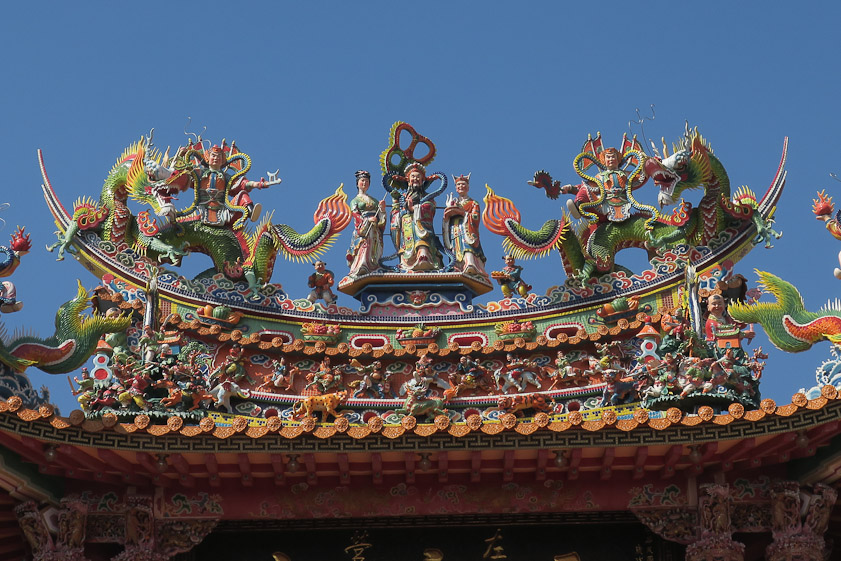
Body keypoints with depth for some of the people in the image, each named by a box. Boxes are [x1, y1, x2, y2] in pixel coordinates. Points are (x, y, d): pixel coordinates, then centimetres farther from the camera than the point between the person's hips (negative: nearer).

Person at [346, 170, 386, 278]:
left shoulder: (374, 200, 23)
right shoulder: (355, 201, 13)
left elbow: (381, 217, 18)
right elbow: (356, 215, -3)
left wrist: (382, 208, -3)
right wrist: (368, 220, -19)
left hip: (375, 231, 4)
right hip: (362, 229, -4)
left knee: (374, 252, -9)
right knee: (363, 249, -20)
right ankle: (358, 273, -29)